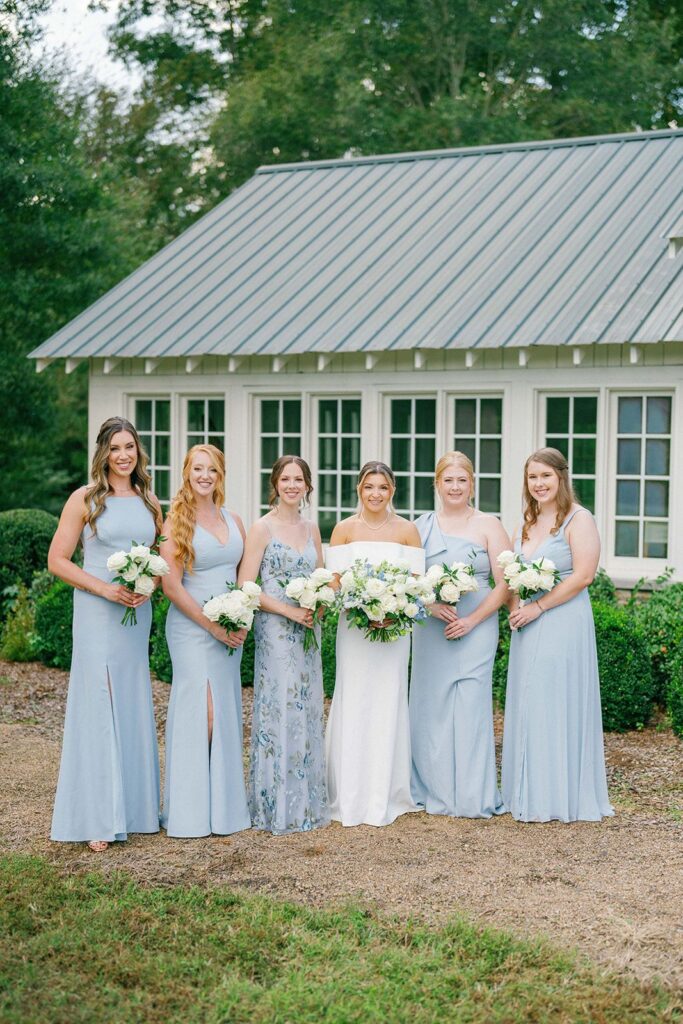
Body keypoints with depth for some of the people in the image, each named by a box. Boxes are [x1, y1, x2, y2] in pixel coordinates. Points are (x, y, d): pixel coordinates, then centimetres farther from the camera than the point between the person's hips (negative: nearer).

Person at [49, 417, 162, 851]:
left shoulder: (149, 502, 10)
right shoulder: (85, 500, -4)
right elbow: (58, 560, -5)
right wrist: (104, 588, -15)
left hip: (139, 615, 5)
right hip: (97, 615, -5)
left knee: (135, 707, 9)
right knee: (99, 706, -4)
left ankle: (134, 806, 20)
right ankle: (99, 819, 2)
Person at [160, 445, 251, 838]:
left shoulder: (234, 521, 11)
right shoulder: (176, 523, -5)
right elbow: (171, 585, -10)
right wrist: (212, 625, -12)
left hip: (231, 631, 5)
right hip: (191, 627, -5)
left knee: (226, 712, 6)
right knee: (203, 711, -10)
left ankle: (225, 802, 13)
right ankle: (192, 808, 0)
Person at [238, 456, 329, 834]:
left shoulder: (311, 529, 12)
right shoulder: (262, 528, -6)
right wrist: (288, 610, -17)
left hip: (307, 632, 6)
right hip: (275, 631, -6)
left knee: (307, 713, 9)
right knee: (278, 712, -4)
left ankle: (306, 802, 19)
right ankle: (278, 807, 5)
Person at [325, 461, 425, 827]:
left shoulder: (407, 530, 5)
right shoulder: (344, 528, 2)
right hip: (354, 625, -1)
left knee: (389, 703, 4)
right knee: (353, 704, 0)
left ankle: (386, 796, 12)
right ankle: (349, 797, 8)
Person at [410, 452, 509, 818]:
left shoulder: (488, 526, 2)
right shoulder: (421, 526, 9)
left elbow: (504, 584, -3)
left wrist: (472, 620, -11)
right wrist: (431, 606, -11)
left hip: (475, 629, -3)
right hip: (430, 630, 3)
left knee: (470, 708, -3)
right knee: (430, 706, 4)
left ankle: (472, 797, 6)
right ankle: (432, 790, 16)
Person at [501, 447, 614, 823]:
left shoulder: (578, 519, -6)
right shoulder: (525, 523, 16)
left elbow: (583, 575, -15)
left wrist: (537, 607, -15)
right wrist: (515, 608, 0)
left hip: (563, 624, -7)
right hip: (527, 627, 7)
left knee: (556, 705, -5)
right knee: (525, 707, 8)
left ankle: (560, 798, 4)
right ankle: (527, 794, 15)